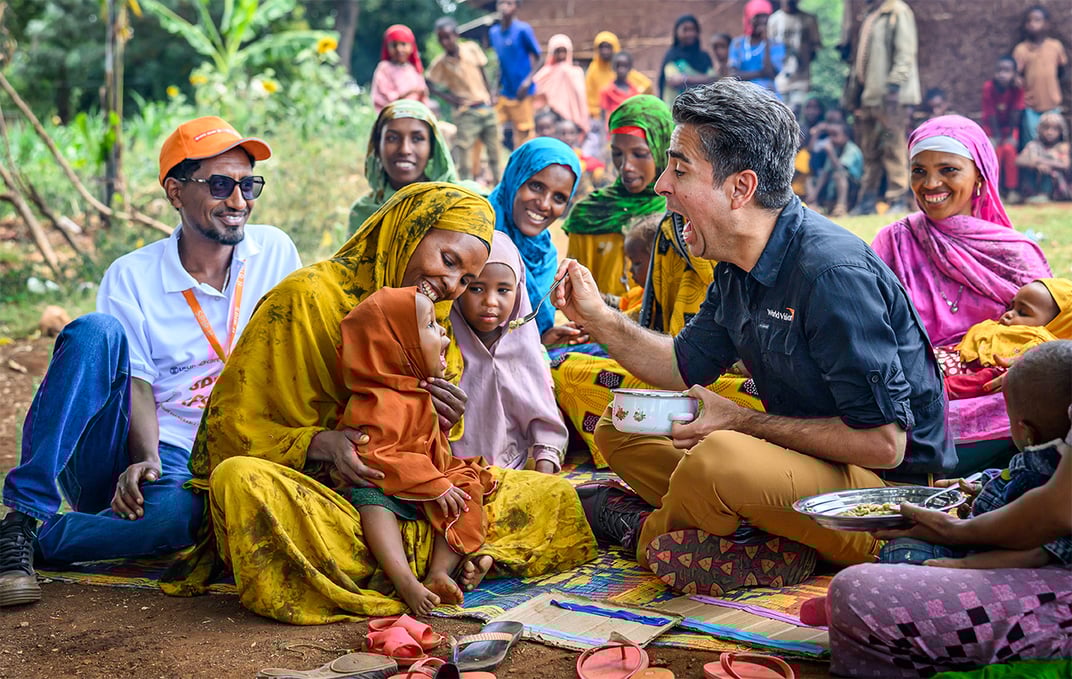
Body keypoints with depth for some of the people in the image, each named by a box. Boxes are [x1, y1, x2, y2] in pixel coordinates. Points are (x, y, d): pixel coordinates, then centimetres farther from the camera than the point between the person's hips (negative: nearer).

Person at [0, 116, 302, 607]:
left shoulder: (274, 253, 4)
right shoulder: (132, 276, -1)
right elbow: (136, 383, -9)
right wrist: (147, 460, -28)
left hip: (192, 470, 0)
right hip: (113, 456, 0)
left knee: (179, 511, -39)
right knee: (97, 332, -30)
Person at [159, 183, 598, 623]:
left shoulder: (436, 322, 12)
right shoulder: (308, 296, -8)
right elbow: (231, 422, -10)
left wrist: (446, 422, -12)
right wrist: (323, 443, -28)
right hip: (314, 492, -5)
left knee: (555, 496, -4)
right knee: (241, 481, -39)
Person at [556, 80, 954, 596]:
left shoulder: (834, 273, -25)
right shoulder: (739, 267, 3)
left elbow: (882, 442, -26)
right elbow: (686, 367, 18)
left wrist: (739, 422, -19)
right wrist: (598, 319, 3)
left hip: (890, 491, -9)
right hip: (806, 459, 9)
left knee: (717, 460, -37)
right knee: (618, 431, 9)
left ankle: (646, 528, -1)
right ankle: (775, 549, -10)